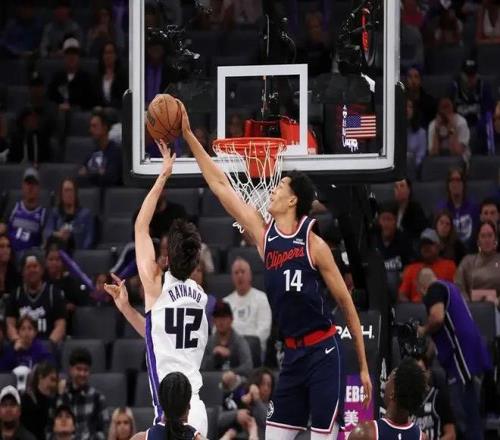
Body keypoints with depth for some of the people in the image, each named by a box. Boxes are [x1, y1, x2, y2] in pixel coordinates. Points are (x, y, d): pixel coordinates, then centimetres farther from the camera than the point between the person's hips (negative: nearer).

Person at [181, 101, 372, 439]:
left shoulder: (313, 243, -7)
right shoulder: (264, 234, 8)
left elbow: (346, 303, -3)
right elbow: (221, 185, 12)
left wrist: (364, 368, -4)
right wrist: (188, 136, 11)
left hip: (322, 351, -6)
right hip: (292, 354, 6)